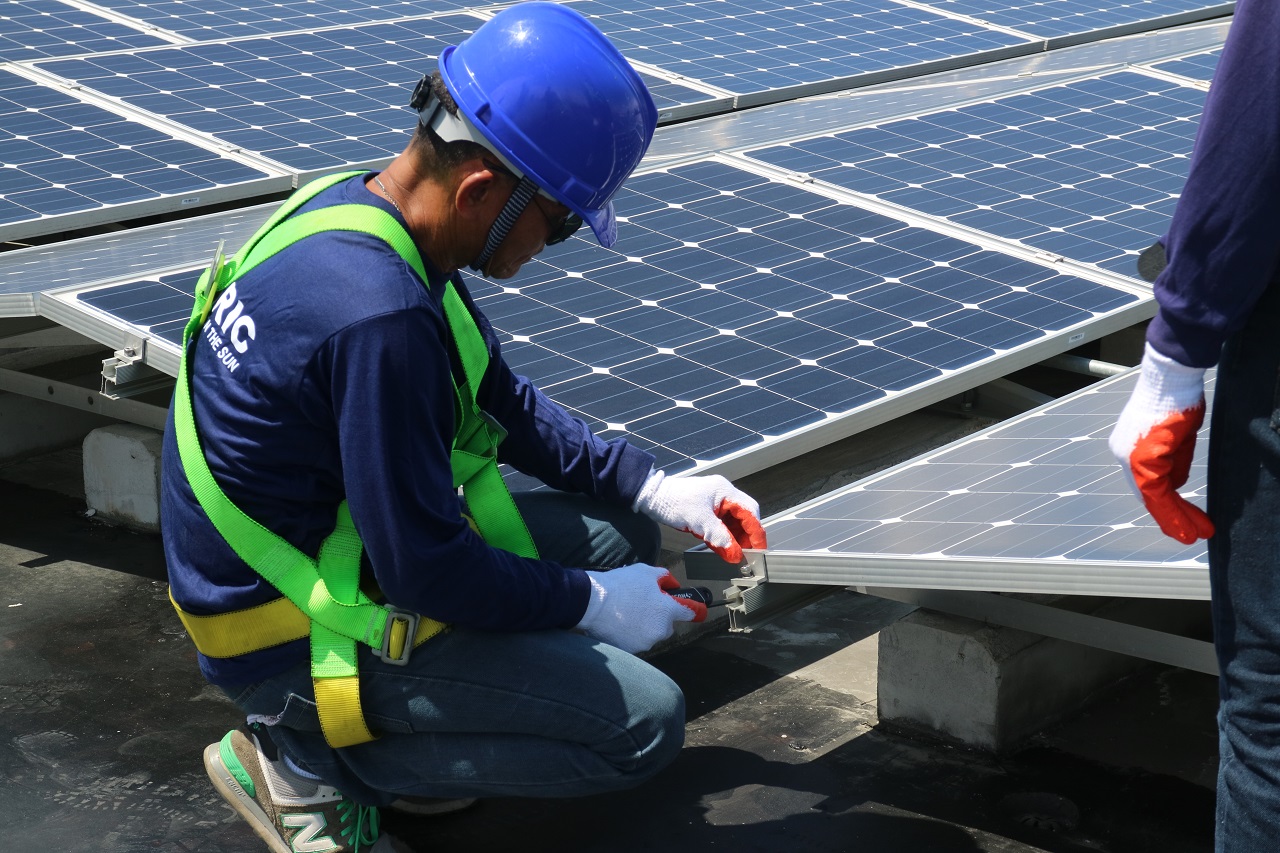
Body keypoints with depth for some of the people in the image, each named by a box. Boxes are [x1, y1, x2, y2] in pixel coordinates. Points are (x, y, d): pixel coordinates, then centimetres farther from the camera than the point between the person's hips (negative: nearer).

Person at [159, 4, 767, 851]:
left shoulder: (356, 209, -1)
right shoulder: (380, 315, -32)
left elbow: (505, 402, 13)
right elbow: (425, 571, -25)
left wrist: (653, 487, 8)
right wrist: (593, 604, -10)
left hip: (342, 551, 10)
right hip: (297, 640, -10)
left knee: (618, 532, 11)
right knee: (645, 722, -11)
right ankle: (306, 760, -2)